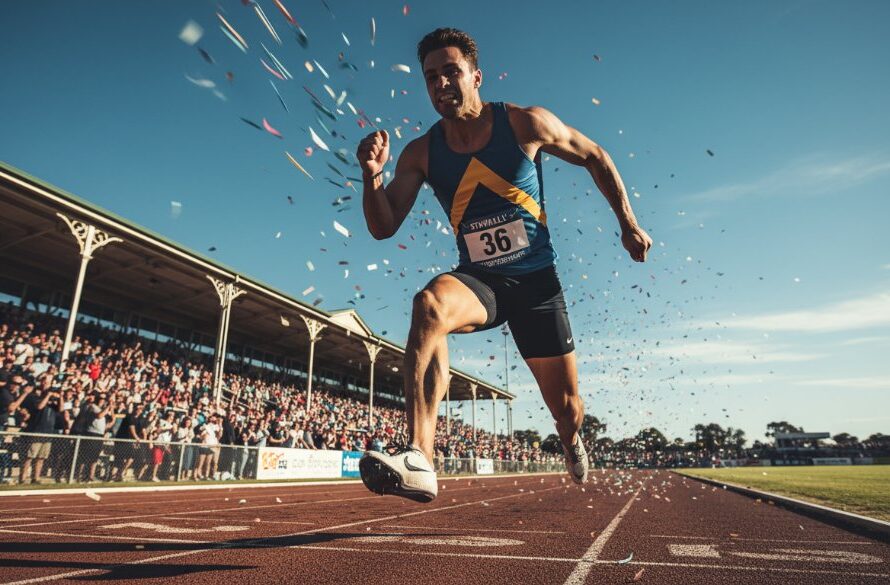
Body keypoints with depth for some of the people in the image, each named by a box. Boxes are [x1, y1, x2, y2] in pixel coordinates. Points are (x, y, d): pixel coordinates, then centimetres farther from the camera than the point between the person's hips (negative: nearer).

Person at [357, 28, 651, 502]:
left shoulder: (526, 124, -8)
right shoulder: (421, 153, -3)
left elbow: (595, 158, 6)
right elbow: (383, 228, -6)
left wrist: (628, 224, 4)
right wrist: (372, 175, -24)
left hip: (537, 281, 0)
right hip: (477, 281, 0)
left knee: (566, 406, 7)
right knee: (430, 302, -37)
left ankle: (570, 443, 48)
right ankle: (418, 461, -42)